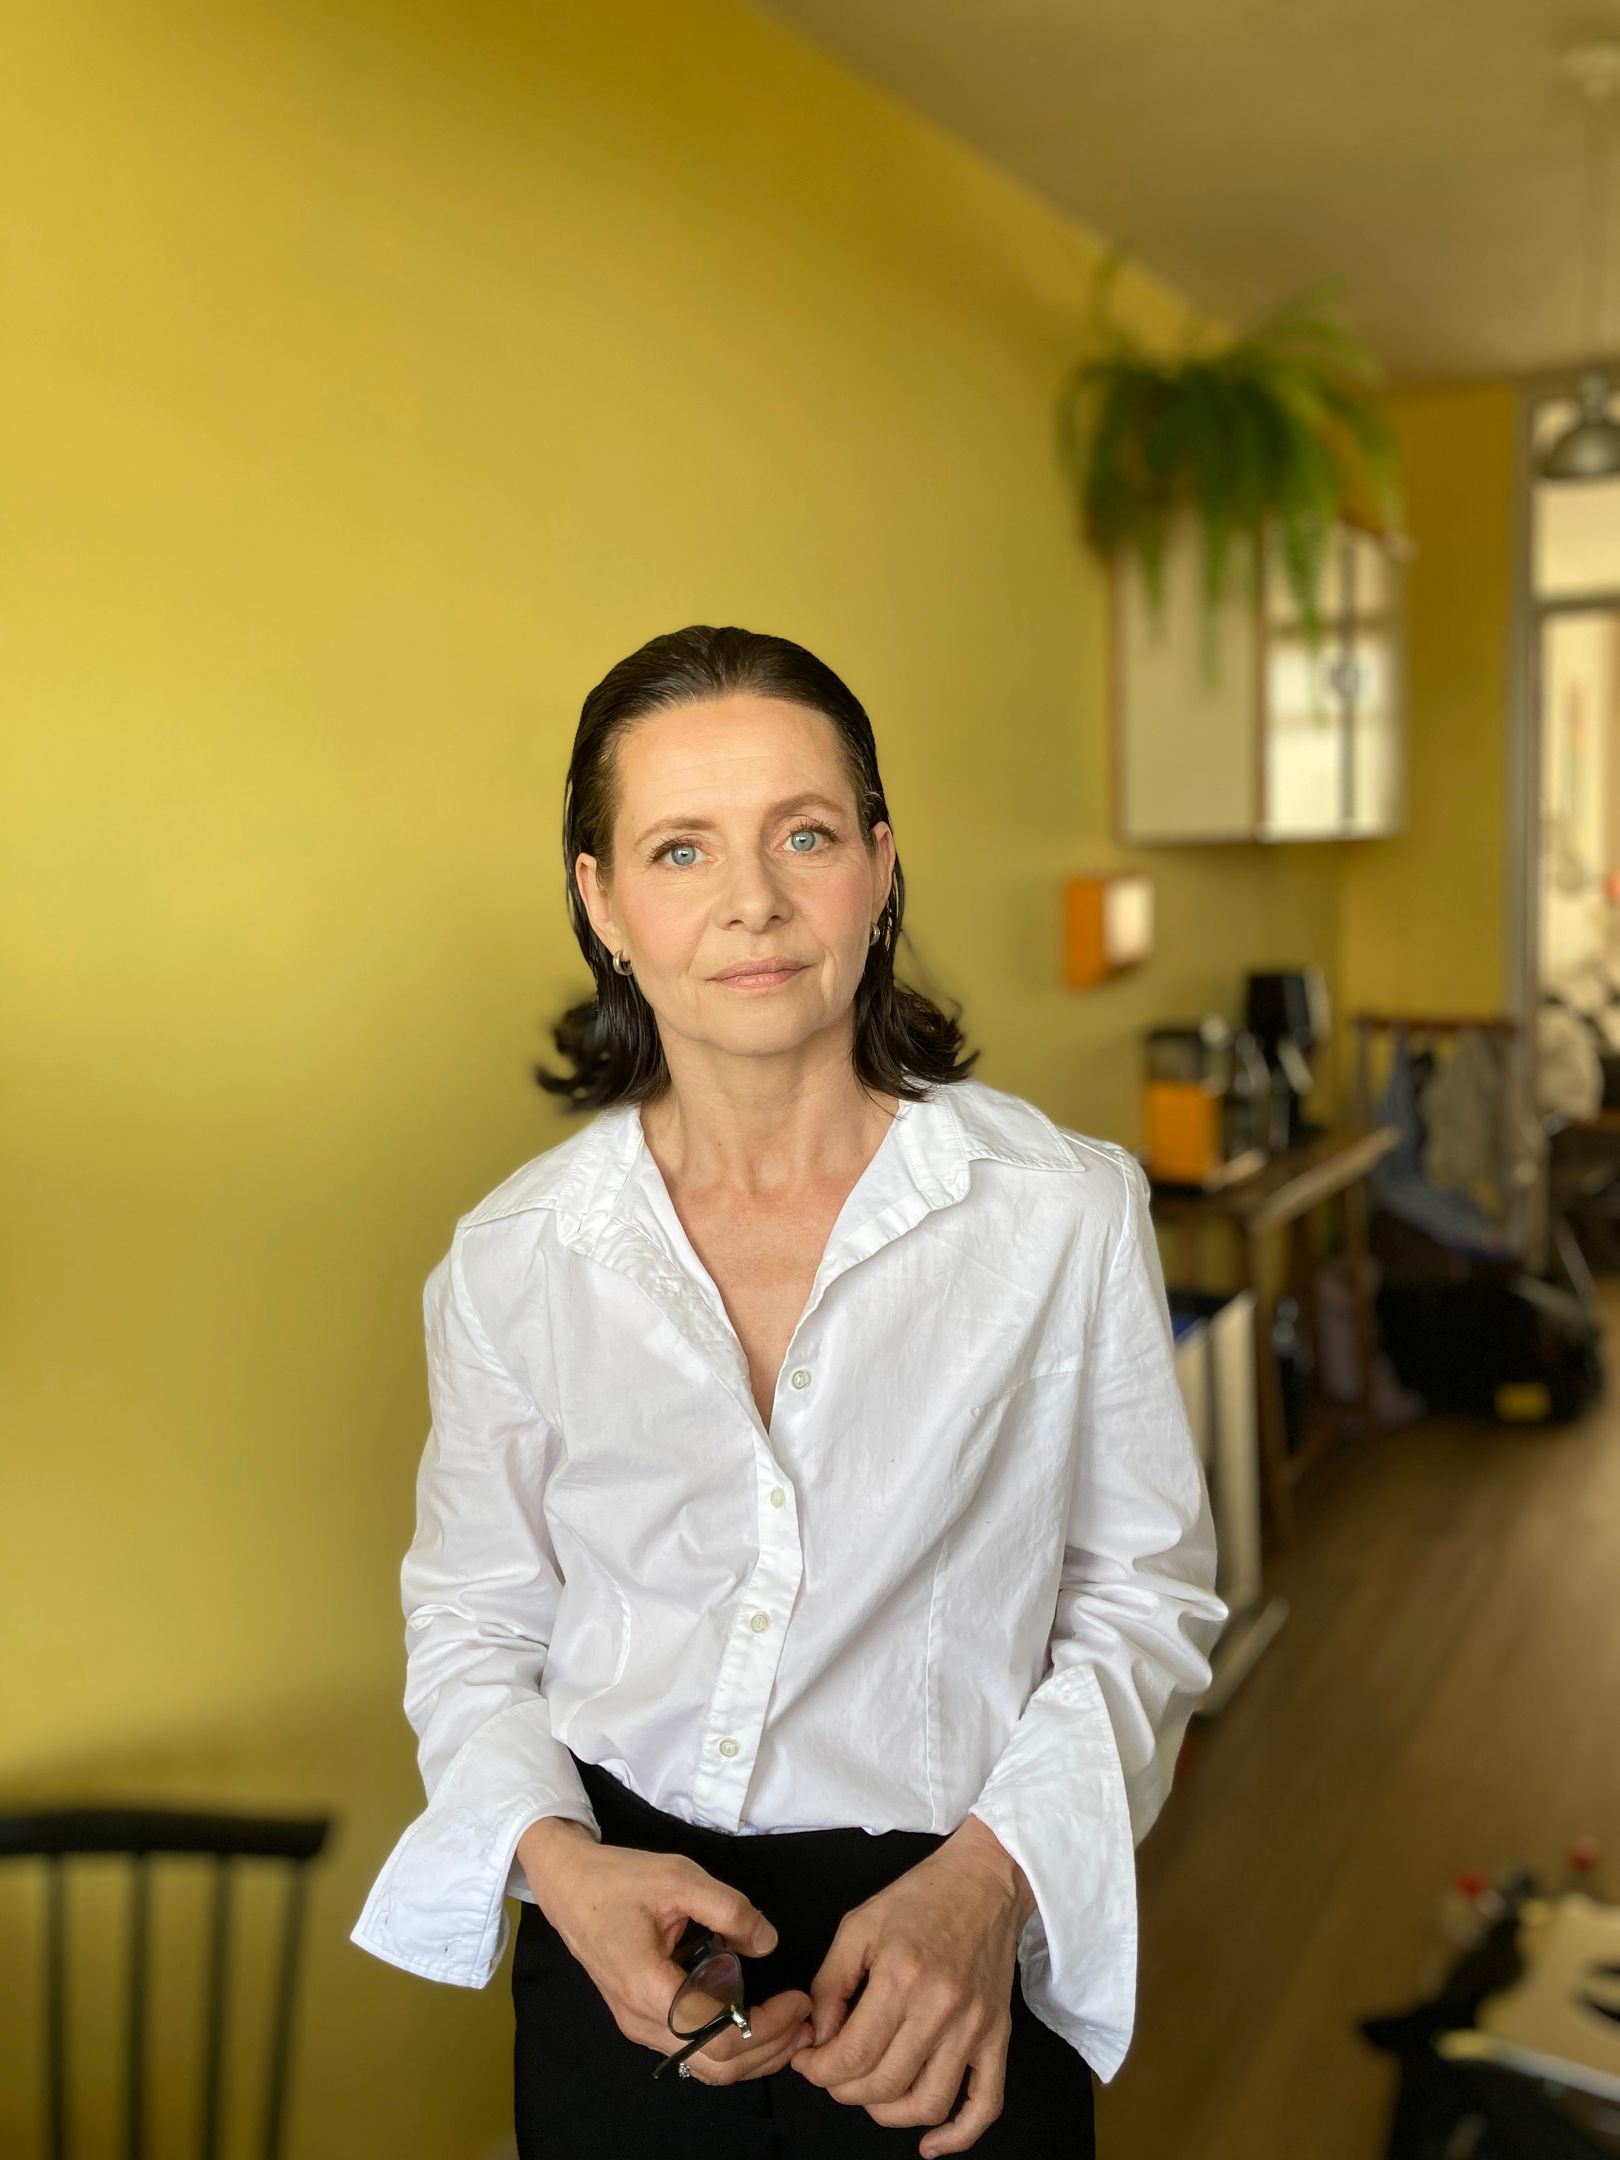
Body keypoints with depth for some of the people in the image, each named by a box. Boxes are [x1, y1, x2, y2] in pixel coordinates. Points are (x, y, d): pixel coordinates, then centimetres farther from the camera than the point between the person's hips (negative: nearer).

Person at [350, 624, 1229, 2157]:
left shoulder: (1068, 1212, -12)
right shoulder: (512, 1261, -7)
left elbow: (1144, 1598, -4)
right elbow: (470, 1622, 3)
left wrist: (992, 1876, -17)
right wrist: (560, 1858, -14)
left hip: (959, 1974, -1)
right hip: (621, 1940, 2)